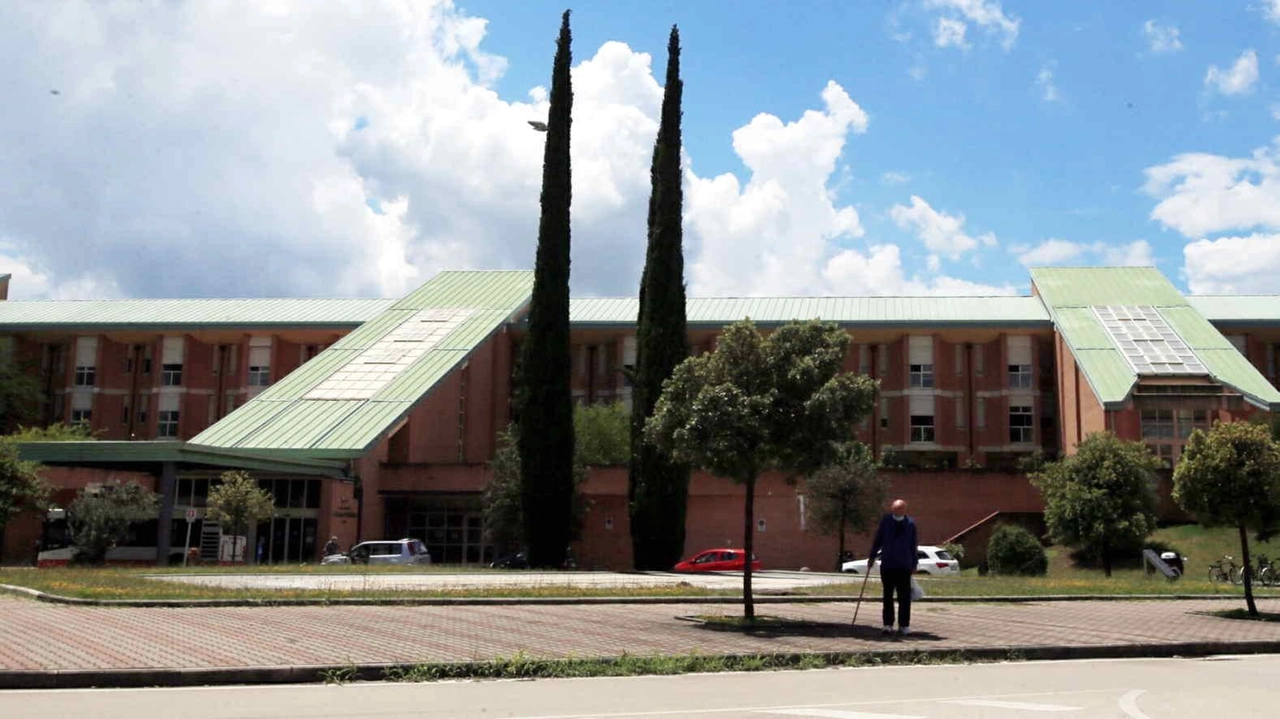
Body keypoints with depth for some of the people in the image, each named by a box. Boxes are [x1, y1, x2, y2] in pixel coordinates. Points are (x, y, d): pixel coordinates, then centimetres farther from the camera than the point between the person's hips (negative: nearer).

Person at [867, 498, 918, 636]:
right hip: (887, 565, 1)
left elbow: (913, 545, 9)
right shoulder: (885, 521, 1)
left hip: (905, 566, 0)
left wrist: (914, 564, 11)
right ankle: (888, 624, 10)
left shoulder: (910, 523, 1)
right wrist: (872, 557, 9)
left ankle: (904, 625, 7)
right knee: (888, 595, 5)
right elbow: (877, 540, 10)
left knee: (904, 597, 1)